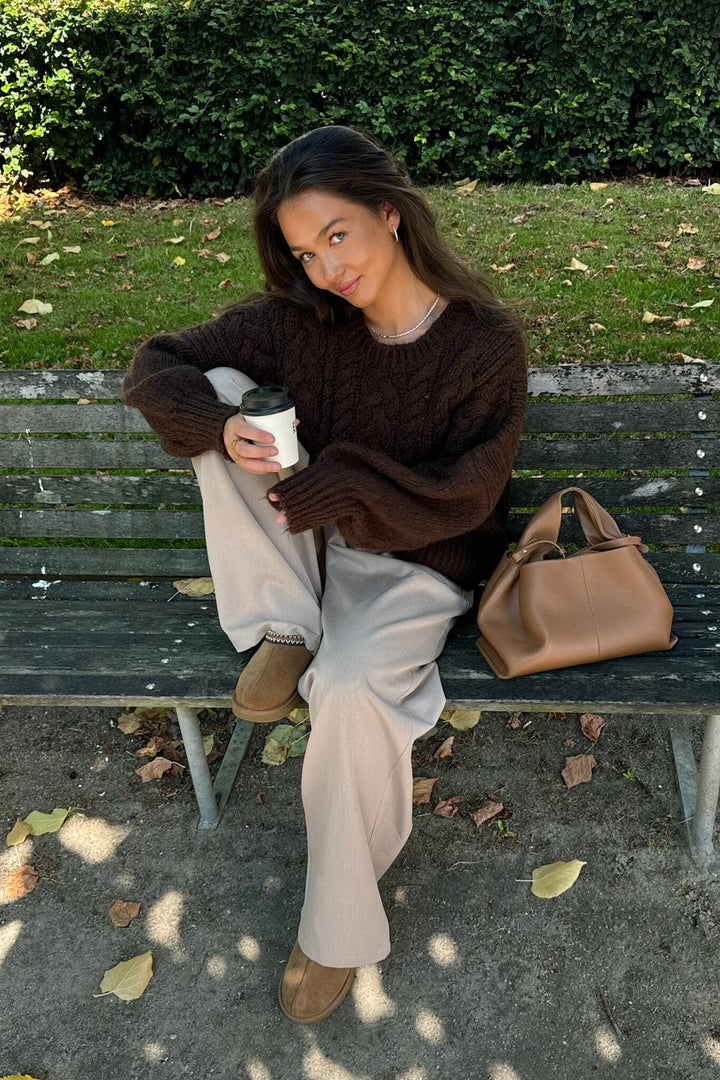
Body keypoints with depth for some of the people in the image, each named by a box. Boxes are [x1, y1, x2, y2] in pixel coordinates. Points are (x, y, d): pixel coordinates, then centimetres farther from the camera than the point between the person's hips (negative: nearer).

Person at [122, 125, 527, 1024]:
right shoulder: (300, 320, -7)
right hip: (314, 539, 4)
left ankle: (338, 930, -5)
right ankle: (285, 633, -13)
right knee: (223, 389, -16)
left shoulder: (485, 342, -15)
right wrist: (221, 428, -27)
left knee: (352, 690, -33)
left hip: (419, 564, -3)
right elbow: (155, 366, -6)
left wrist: (342, 482, -22)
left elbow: (464, 498, -14)